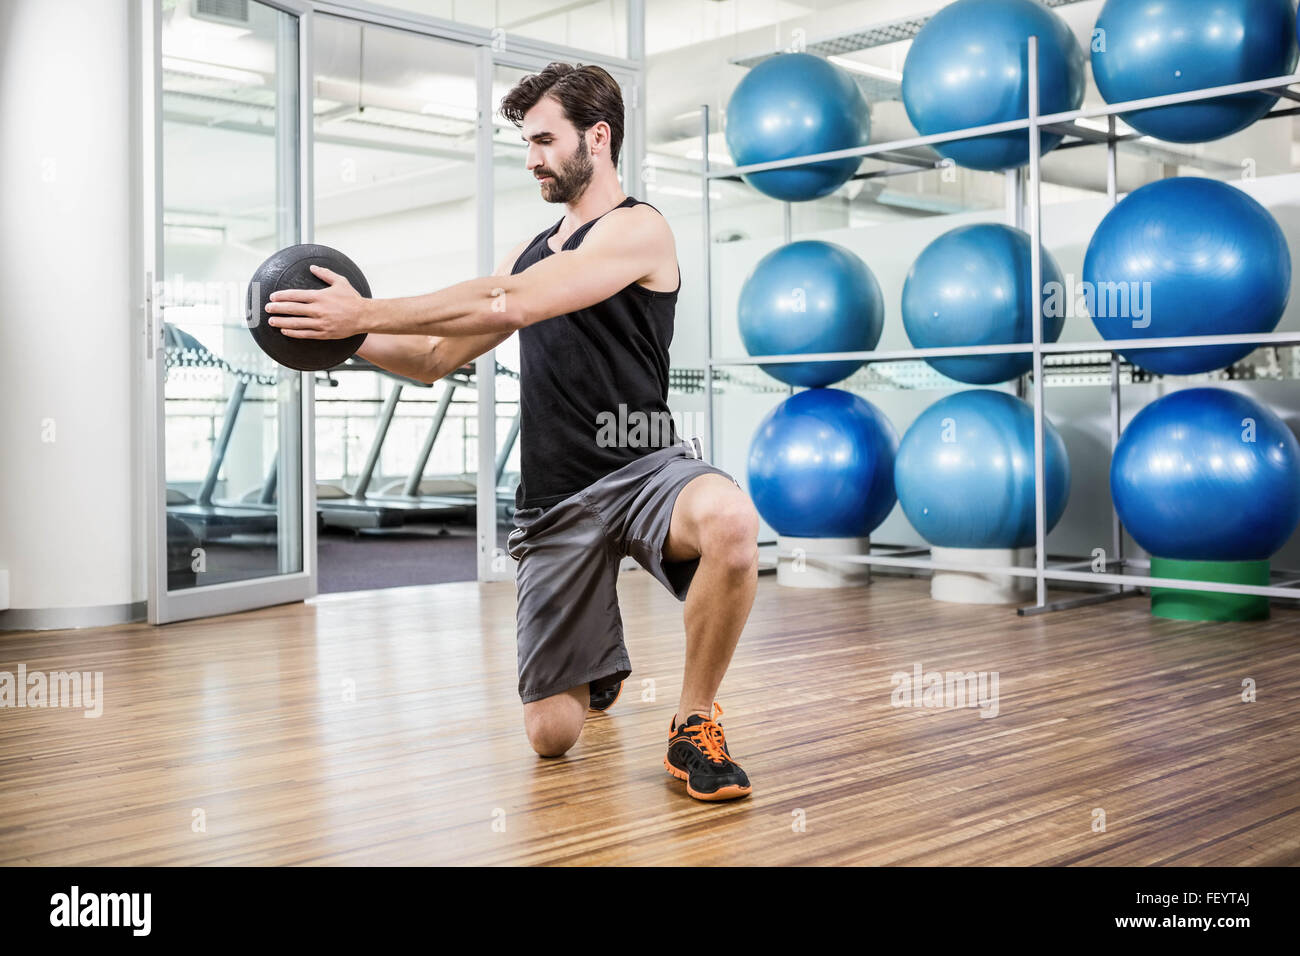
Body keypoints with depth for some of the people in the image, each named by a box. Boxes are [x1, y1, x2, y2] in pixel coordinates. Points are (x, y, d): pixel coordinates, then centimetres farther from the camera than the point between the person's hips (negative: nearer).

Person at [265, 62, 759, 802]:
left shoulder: (637, 229, -6)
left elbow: (507, 305, -20)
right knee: (551, 734, 4)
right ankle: (602, 657, 42)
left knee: (729, 519, -43)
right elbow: (436, 358, 19)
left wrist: (365, 312, -16)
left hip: (641, 470, -6)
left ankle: (695, 726, -20)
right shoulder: (532, 251, 20)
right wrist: (345, 334, 3)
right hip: (555, 499, 6)